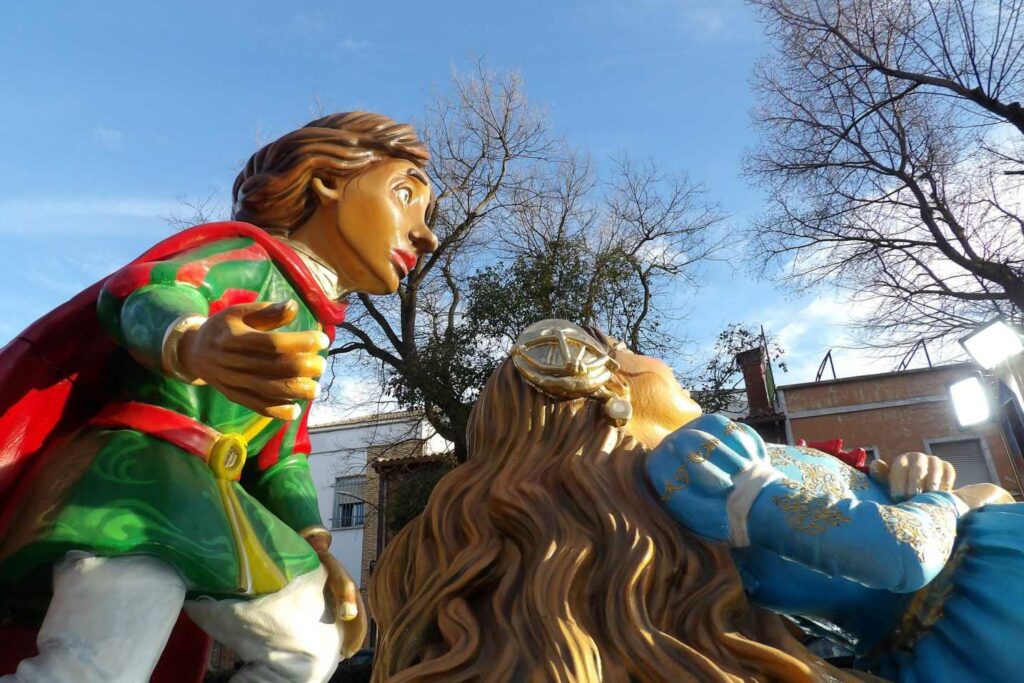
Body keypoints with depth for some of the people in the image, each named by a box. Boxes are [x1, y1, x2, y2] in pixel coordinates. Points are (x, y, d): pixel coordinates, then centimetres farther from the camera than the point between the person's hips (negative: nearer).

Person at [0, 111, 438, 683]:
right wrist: (193, 344, -48)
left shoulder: (308, 330, 21)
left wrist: (316, 545, 6)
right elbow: (139, 292, -24)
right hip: (140, 466, -8)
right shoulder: (253, 254, -2)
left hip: (204, 499, 8)